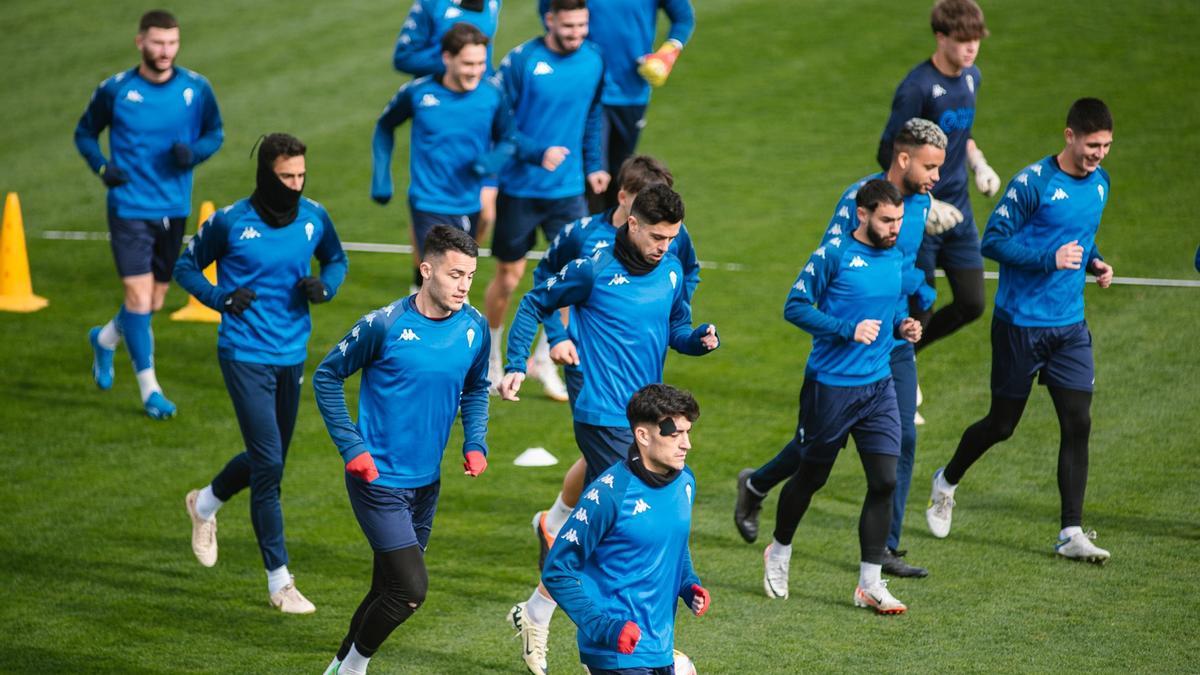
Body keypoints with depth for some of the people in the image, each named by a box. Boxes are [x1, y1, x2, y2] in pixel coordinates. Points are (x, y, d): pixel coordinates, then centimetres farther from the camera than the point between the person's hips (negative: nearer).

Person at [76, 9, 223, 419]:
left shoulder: (196, 89, -2)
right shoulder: (115, 90, -6)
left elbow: (215, 133, 11)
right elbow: (85, 133, 8)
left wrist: (194, 151, -11)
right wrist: (101, 167, -10)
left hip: (174, 208, 3)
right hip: (129, 207, -3)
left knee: (154, 302, 12)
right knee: (138, 296, -11)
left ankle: (105, 339, 43)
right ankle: (149, 388, 1)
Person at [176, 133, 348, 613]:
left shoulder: (314, 217, 0)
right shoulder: (230, 222, -10)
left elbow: (336, 259, 18)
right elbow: (187, 267, 3)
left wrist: (325, 285, -4)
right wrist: (221, 297, -14)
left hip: (292, 355, 5)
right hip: (245, 354, -5)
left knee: (269, 460, 16)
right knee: (268, 465, -10)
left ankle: (205, 504, 47)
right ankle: (279, 581, -1)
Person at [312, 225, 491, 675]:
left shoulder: (474, 328, -1)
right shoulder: (385, 325, -16)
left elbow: (476, 389, 18)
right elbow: (327, 375, -4)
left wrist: (475, 444, 2)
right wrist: (351, 447, -10)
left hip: (426, 482, 6)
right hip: (379, 479, -6)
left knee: (389, 587, 15)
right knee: (411, 588, -13)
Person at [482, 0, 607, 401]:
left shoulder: (593, 61, 1)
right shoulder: (521, 61, -14)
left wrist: (593, 164, 16)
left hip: (568, 189, 3)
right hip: (519, 188, -3)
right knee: (509, 277, 7)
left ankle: (545, 360, 13)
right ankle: (490, 358, 29)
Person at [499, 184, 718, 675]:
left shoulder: (671, 270, 6)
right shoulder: (594, 269, -11)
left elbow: (677, 329, 16)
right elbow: (534, 305, 0)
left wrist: (701, 338, -6)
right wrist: (516, 366, -8)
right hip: (603, 416, -7)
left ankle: (535, 615, 28)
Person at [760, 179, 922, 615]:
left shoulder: (895, 257, 8)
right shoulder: (833, 255, -12)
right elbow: (795, 307, -11)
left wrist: (902, 325, 1)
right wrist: (849, 329, -20)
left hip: (878, 386, 5)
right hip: (831, 386, -5)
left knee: (885, 481, -5)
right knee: (811, 477, 10)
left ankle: (870, 584, 2)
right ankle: (778, 553, 35)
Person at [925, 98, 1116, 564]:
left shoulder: (1098, 183, 6)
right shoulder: (1032, 183, -16)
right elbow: (993, 241, -15)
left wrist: (1094, 262, 3)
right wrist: (1051, 257, -23)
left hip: (1070, 325, 5)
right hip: (1020, 323, -5)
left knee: (1077, 424, -4)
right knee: (1002, 424, 6)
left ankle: (1071, 533, 0)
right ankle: (947, 482, 34)